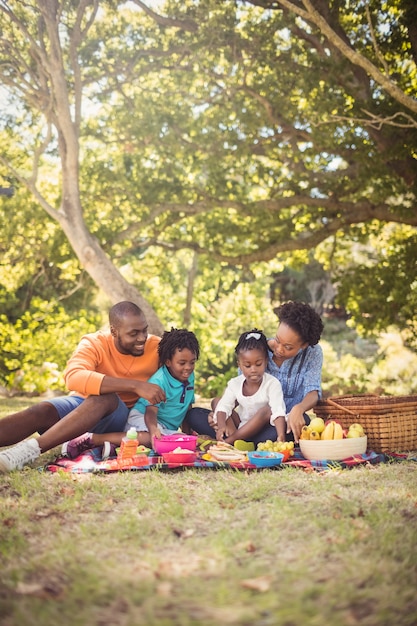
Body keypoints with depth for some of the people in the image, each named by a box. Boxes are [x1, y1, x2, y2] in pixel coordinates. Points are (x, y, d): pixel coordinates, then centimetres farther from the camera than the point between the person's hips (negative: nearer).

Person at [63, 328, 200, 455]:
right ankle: (92, 439, -39)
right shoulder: (159, 380, -16)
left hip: (168, 427, 7)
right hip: (142, 418, -7)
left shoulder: (190, 377, 7)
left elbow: (187, 406, 20)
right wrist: (153, 429, -48)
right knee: (150, 437, -43)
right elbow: (151, 411, -27)